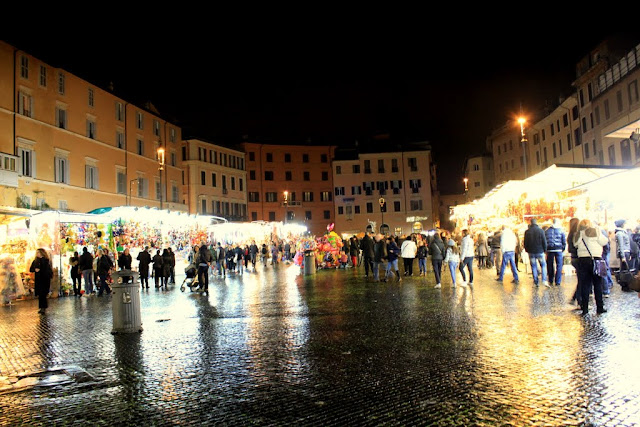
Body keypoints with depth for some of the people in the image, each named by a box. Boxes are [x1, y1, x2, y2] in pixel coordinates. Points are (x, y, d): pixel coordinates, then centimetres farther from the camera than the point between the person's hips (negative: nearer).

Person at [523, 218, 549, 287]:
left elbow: (525, 243, 3)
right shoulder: (540, 230, -7)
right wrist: (545, 249, 7)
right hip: (540, 251, -2)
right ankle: (544, 280, -6)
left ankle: (536, 282, 8)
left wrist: (527, 250, 15)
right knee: (543, 265, 8)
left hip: (531, 252, 2)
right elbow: (544, 241, -5)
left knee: (534, 267, 7)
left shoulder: (527, 232, -1)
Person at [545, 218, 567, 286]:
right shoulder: (561, 230, -1)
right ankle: (557, 281, -2)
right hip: (558, 250, -2)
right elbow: (564, 241, -1)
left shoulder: (547, 231, 6)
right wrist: (563, 249, 10)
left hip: (550, 250, 2)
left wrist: (546, 249, 13)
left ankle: (551, 280, 16)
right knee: (559, 266, 2)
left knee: (550, 265, 10)